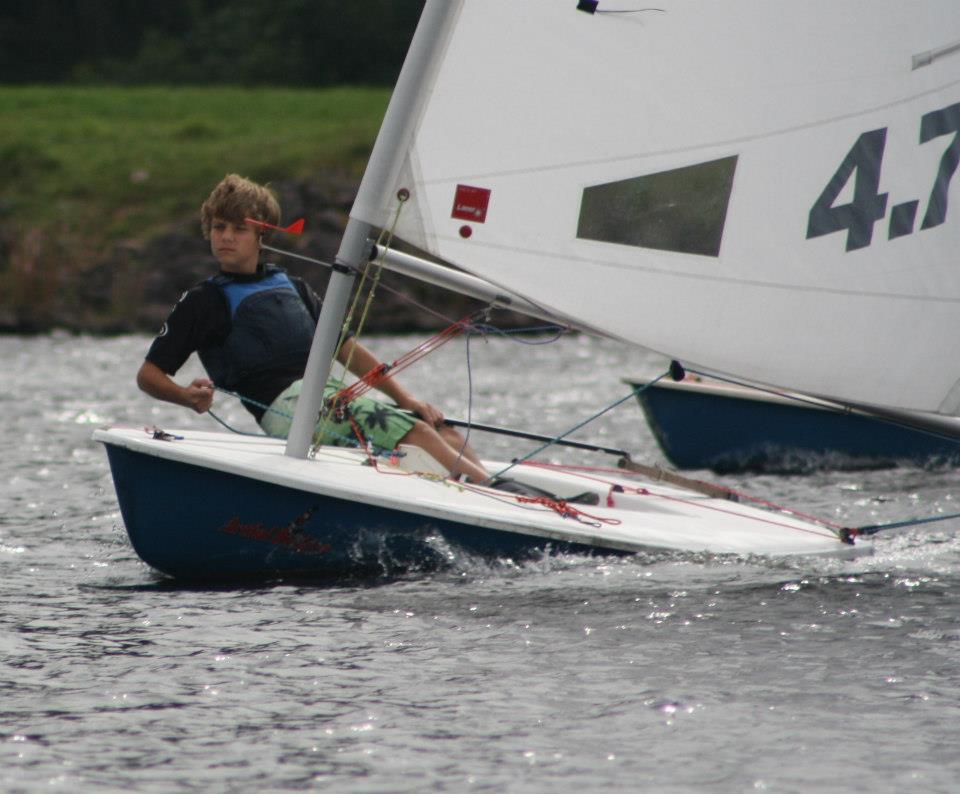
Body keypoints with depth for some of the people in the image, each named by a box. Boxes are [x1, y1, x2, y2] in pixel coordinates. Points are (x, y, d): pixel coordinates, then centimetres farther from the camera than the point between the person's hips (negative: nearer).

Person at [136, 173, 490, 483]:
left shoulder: (293, 288, 25)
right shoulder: (204, 301, 7)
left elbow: (347, 350, 23)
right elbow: (149, 374, 3)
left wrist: (404, 397, 12)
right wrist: (188, 397, -20)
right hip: (286, 406, -7)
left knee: (444, 432, -9)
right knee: (416, 434, -25)